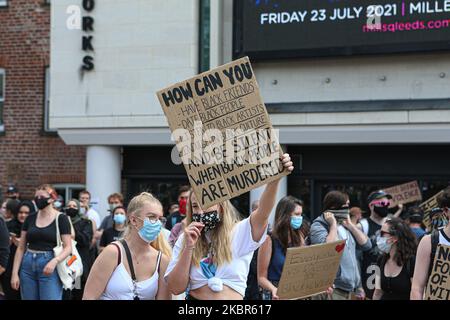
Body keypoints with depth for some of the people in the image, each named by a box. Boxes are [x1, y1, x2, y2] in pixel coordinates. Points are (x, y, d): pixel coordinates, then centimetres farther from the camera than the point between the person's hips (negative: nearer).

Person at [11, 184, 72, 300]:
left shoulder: (61, 219, -3)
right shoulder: (30, 219, 9)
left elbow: (68, 247, -6)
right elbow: (21, 248, 10)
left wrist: (55, 261, -24)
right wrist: (15, 273, 3)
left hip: (49, 266, -4)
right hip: (28, 266, 5)